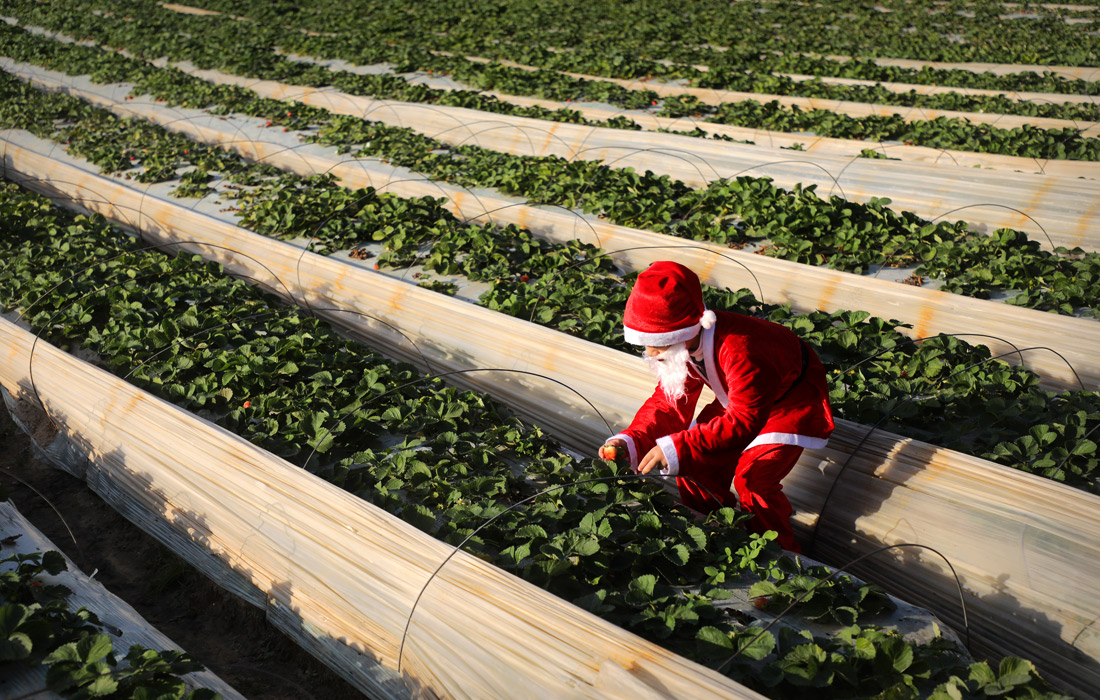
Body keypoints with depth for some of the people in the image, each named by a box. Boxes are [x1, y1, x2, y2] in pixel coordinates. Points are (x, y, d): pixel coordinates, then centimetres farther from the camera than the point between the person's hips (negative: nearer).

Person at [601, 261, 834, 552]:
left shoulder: (737, 349, -42)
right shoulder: (680, 346, -16)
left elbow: (743, 421, -37)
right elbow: (669, 402, -9)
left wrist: (677, 448, -42)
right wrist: (630, 441, -27)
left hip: (794, 399, -8)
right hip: (740, 402, 8)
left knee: (752, 478, -23)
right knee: (695, 462, -2)